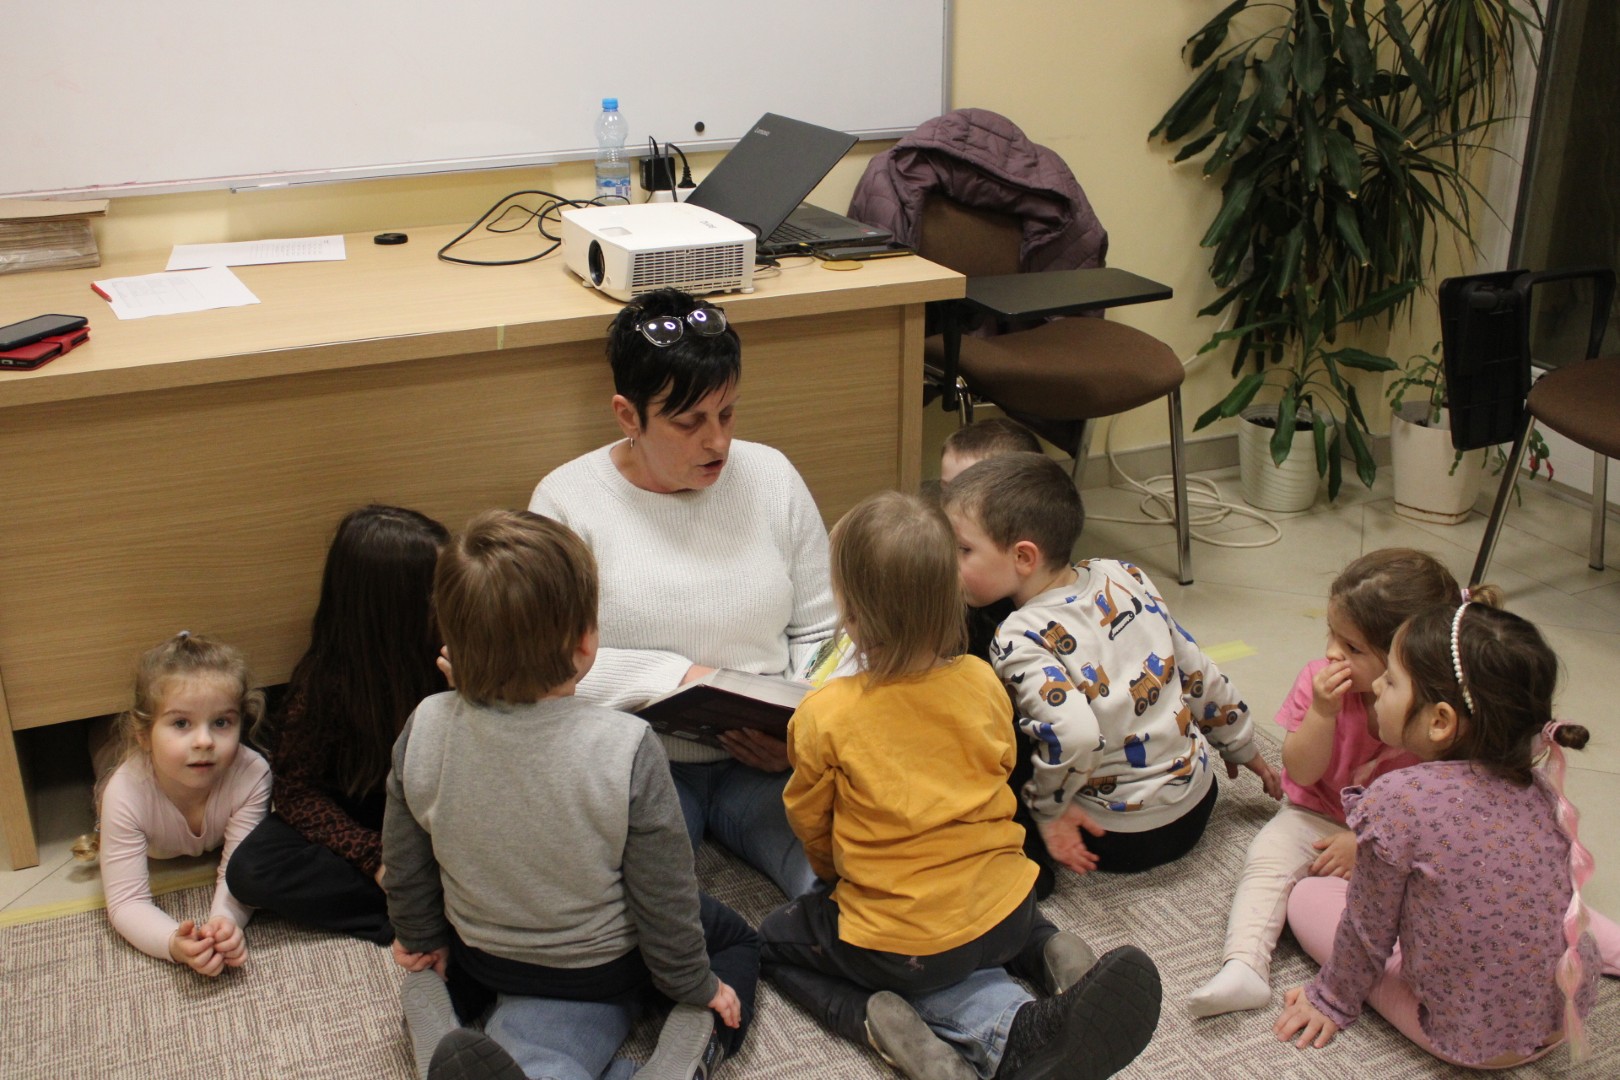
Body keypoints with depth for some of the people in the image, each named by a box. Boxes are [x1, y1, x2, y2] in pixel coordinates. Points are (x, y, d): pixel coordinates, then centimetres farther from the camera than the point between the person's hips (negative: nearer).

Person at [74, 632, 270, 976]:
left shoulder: (251, 776, -44)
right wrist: (175, 944, -65)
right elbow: (126, 902, -44)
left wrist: (225, 922, -62)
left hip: (216, 846, 1)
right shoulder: (126, 794, -46)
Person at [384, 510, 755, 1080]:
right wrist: (695, 987, -2)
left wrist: (421, 940, 16)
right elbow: (664, 898, -19)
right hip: (601, 964, -3)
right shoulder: (626, 749, -31)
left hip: (480, 954, 3)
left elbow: (405, 867, -5)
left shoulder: (424, 730, -21)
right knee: (733, 937, 22)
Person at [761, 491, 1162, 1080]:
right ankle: (1051, 955, 7)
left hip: (898, 940, -5)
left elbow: (809, 823, -2)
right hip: (1006, 914, 5)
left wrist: (838, 875, 20)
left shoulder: (823, 716, -19)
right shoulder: (982, 683, -8)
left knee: (776, 938, 19)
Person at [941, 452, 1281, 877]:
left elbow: (1074, 734, -36)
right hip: (1197, 800, 6)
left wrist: (1047, 806, -18)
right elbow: (1198, 671, 6)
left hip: (1120, 838, -6)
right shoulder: (1124, 577, -3)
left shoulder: (1019, 641, -22)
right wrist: (1240, 744, 20)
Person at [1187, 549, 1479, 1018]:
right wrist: (1322, 713, -29)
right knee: (1268, 857, -23)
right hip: (1316, 816, 1)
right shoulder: (1318, 682, -13)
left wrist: (1367, 843, -21)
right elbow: (1301, 773, -13)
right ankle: (1244, 966, -31)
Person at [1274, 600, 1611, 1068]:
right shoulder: (1539, 785, -8)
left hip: (1472, 1041, -6)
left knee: (1308, 897, 7)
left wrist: (1333, 999, 6)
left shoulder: (1396, 801, -27)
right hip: (1568, 1013, 7)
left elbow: (1368, 930, -13)